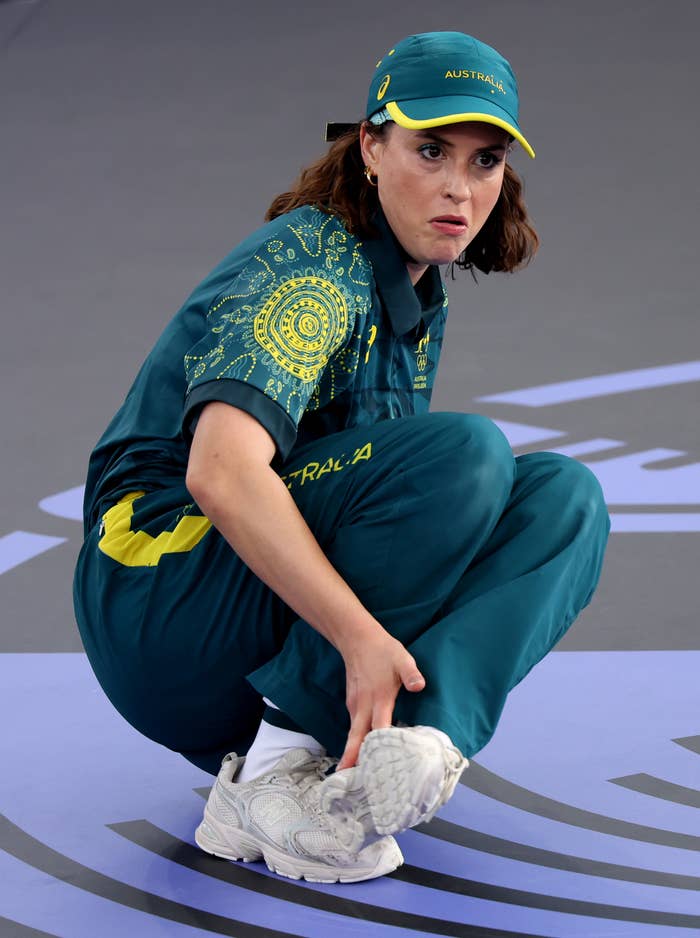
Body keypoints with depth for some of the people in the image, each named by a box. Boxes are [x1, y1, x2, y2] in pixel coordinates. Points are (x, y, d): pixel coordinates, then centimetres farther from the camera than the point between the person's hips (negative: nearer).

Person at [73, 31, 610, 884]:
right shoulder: (311, 263, -13)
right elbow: (221, 473, -30)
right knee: (464, 453, -27)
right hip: (161, 605, -8)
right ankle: (270, 775, -24)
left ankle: (421, 735, -28)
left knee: (564, 496, -7)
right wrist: (361, 636, -36)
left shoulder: (419, 303, 16)